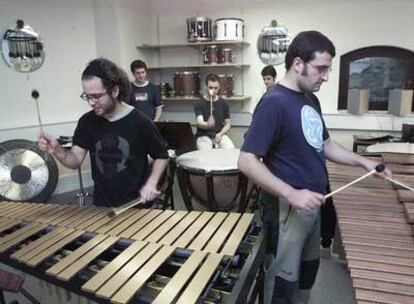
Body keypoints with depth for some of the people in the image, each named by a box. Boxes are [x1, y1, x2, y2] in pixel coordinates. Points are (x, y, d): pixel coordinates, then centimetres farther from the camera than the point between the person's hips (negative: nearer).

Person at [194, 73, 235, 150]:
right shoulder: (199, 103, -3)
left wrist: (220, 134, -9)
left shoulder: (223, 103, 6)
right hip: (204, 136, -2)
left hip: (220, 134, 2)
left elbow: (228, 123, 10)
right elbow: (199, 123, -16)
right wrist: (208, 124, -40)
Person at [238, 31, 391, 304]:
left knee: (309, 268, 26)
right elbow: (247, 162, -26)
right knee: (283, 280, 9)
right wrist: (292, 194, -30)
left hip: (310, 205, 9)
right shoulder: (274, 103, -21)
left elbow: (324, 144, 17)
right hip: (286, 208, -9)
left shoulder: (311, 99, 7)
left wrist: (363, 162, 6)